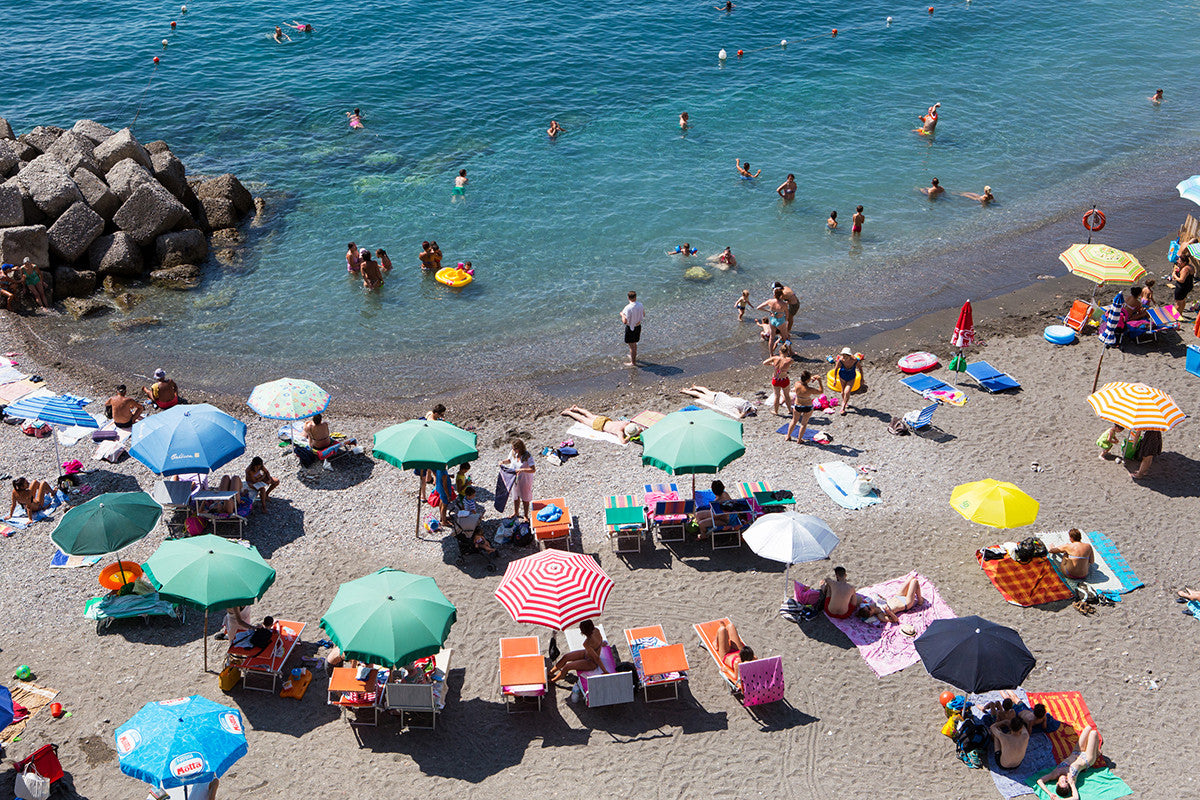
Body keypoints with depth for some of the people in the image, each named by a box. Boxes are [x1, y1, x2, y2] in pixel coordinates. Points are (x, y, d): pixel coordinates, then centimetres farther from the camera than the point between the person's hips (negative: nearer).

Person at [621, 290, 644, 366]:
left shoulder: (628, 308, -27)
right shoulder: (640, 305, -8)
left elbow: (625, 321, -27)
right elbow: (643, 315, 9)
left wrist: (622, 315, -9)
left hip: (630, 328, -6)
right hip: (638, 326, 6)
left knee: (632, 345, 8)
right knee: (634, 343, 27)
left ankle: (633, 362, 19)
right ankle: (634, 357, 46)